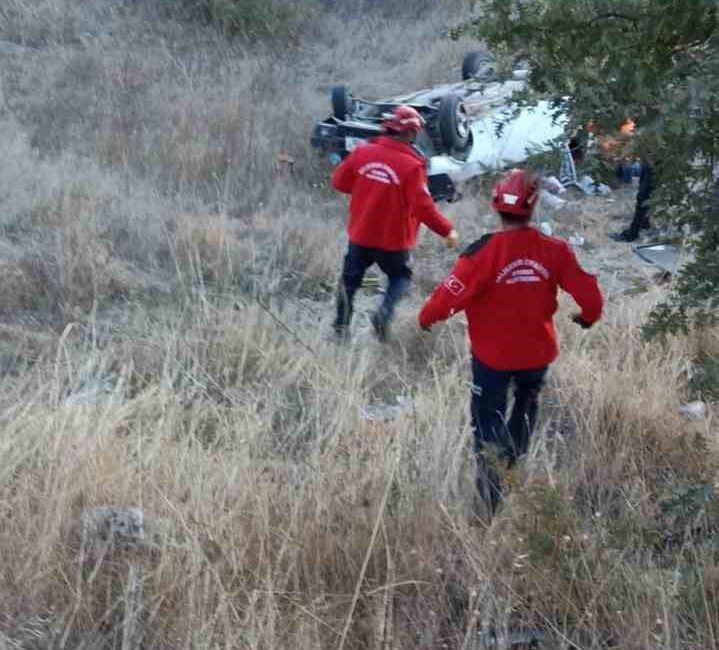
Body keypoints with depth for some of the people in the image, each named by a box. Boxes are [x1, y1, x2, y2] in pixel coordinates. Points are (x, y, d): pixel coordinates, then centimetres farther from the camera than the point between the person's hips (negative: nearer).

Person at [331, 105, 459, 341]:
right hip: (394, 240, -3)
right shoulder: (411, 166, -22)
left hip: (361, 234, 3)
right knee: (400, 277, 21)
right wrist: (448, 230, -11)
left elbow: (339, 181, 2)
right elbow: (423, 208, -23)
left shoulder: (363, 152, -10)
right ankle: (385, 311, -6)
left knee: (350, 279, 21)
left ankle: (341, 326, 24)